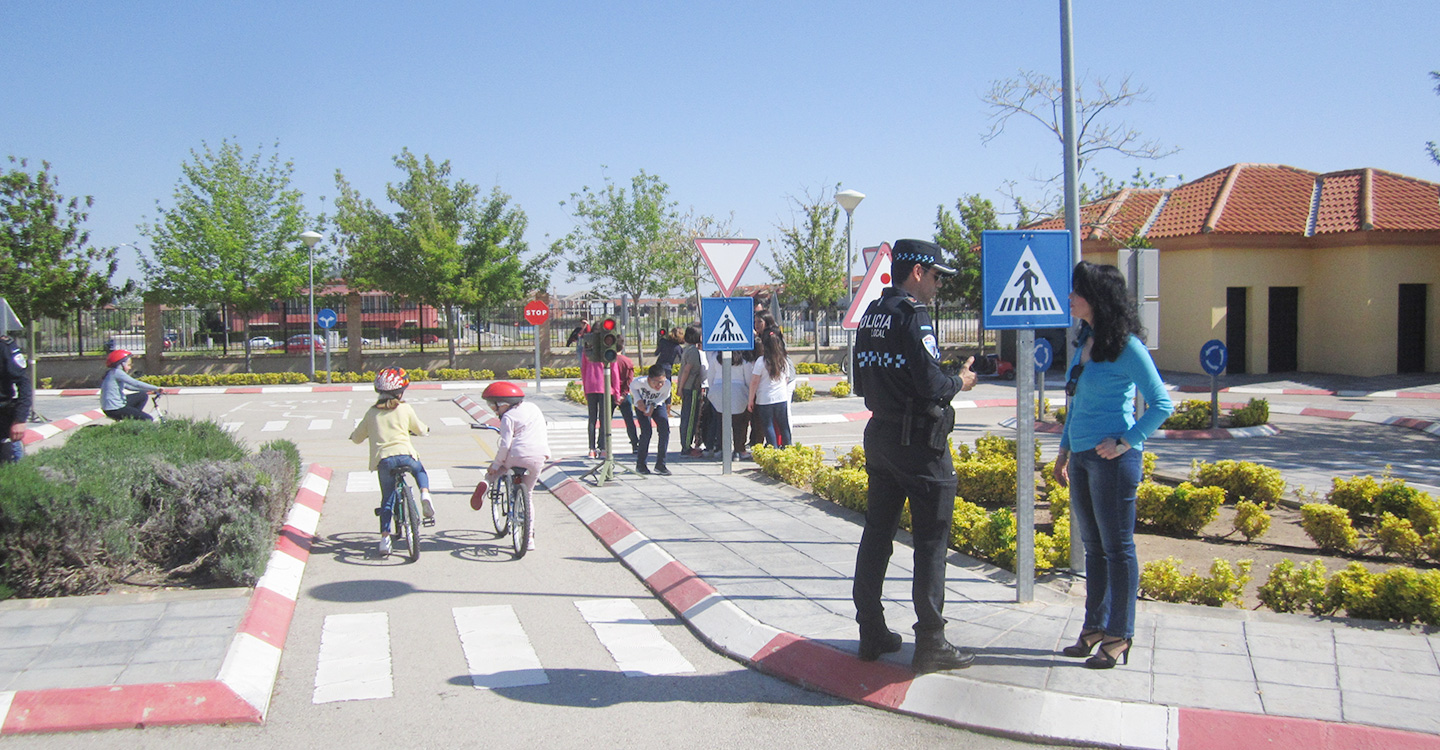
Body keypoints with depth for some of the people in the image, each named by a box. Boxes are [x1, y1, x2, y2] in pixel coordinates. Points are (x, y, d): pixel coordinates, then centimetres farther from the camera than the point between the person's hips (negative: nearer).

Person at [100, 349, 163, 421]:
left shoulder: (114, 373, 15)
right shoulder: (116, 372, -15)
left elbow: (129, 386, 22)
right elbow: (136, 384, -21)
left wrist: (148, 389, 15)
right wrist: (156, 388, -17)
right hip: (114, 410, -10)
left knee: (142, 395, 19)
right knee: (149, 420, -10)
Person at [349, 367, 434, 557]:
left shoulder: (372, 413, 12)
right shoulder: (405, 409, 7)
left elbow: (357, 438, 18)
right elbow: (420, 429, 19)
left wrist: (355, 435, 42)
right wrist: (425, 429, 42)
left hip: (383, 459, 1)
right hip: (405, 454, -1)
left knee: (387, 500, 12)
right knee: (420, 471, 31)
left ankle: (385, 538, 4)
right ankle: (425, 494, 1)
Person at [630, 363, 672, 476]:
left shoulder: (667, 384, -31)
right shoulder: (640, 382, -36)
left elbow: (665, 395, -8)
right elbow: (632, 387, -10)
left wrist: (653, 405, -20)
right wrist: (638, 400, -24)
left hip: (658, 404, 2)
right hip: (642, 406, -2)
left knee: (665, 430, -15)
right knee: (646, 432, -17)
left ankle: (660, 464, -3)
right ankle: (641, 464, 1)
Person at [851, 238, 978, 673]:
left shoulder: (871, 315, 11)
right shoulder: (912, 315, -16)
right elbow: (932, 386, -21)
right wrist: (960, 382, -3)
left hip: (880, 437, 9)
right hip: (920, 442, -9)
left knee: (876, 533, 12)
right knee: (931, 541, -1)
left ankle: (871, 634, 20)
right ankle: (930, 644, 4)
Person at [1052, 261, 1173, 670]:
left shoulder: (1126, 346, -12)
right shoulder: (1084, 341, 11)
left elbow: (1161, 404, -11)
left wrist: (1125, 442, -17)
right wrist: (1065, 451, 19)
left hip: (1112, 459, -8)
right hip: (1081, 457, 8)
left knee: (1117, 547, 2)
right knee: (1093, 545, 15)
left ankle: (1118, 636, 11)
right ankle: (1095, 626, 26)